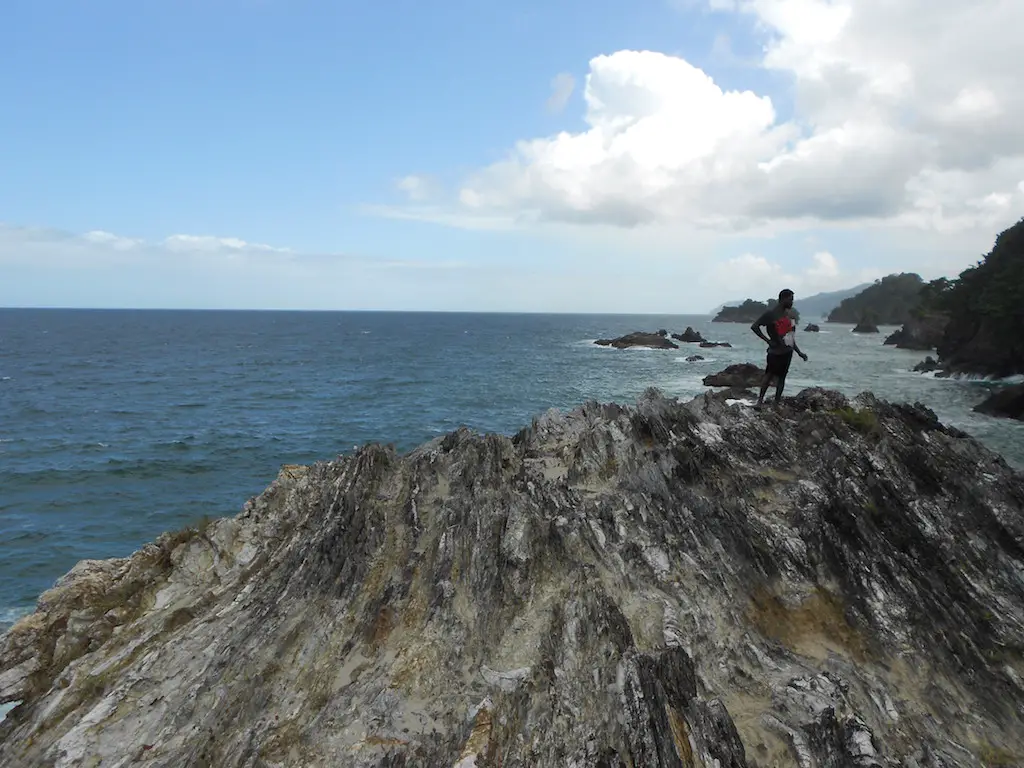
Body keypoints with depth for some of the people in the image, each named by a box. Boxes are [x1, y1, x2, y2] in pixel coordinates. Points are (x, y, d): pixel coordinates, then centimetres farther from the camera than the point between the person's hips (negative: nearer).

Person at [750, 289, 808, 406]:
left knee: (782, 377, 7)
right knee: (769, 375, -4)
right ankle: (760, 400, 3)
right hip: (775, 351, -6)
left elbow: (791, 336, 17)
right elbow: (754, 326, -13)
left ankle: (777, 402, 10)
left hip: (787, 351, 7)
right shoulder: (771, 314, -10)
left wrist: (799, 352, 18)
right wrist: (768, 340, -16)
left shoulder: (789, 314, 11)